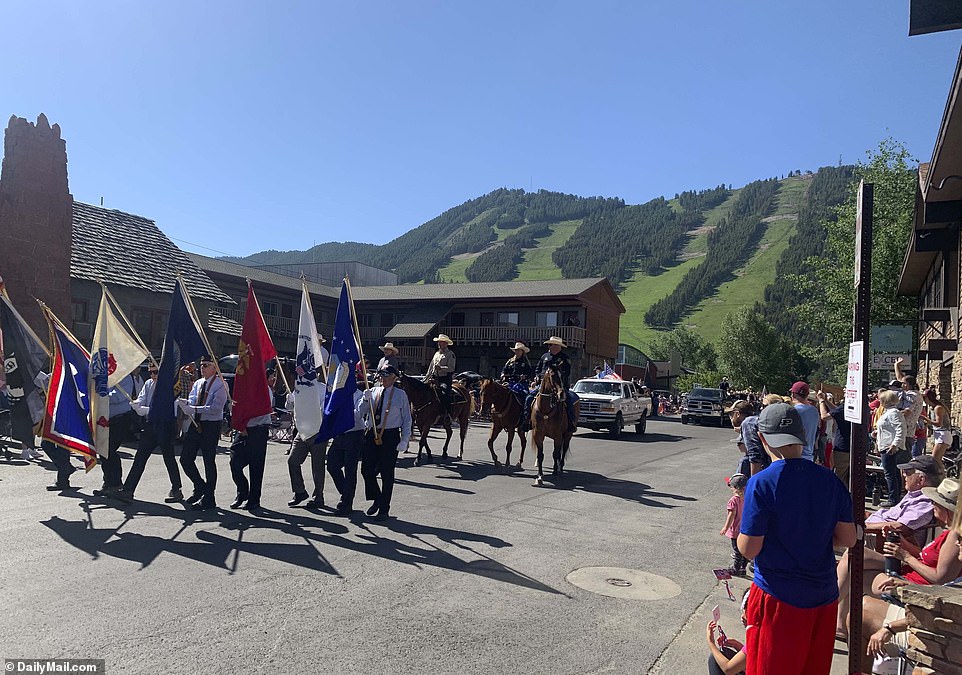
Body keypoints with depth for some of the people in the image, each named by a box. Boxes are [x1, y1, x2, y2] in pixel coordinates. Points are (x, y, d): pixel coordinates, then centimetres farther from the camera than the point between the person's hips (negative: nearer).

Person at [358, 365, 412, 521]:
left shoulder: (400, 395, 1)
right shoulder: (373, 392, 9)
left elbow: (407, 419, 1)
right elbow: (360, 411, 4)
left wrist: (404, 440, -6)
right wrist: (365, 399, -14)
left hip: (390, 436, -3)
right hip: (371, 435, 4)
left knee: (387, 474, 2)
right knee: (366, 470, 5)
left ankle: (384, 510, 14)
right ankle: (376, 499, 29)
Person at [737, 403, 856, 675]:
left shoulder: (761, 483, -18)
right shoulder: (830, 480, -2)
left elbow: (749, 549, -18)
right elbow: (848, 538, 3)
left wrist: (741, 524, 2)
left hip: (779, 599, -5)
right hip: (824, 596, 5)